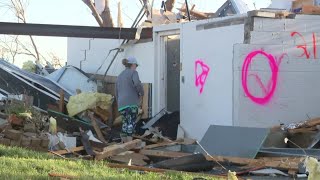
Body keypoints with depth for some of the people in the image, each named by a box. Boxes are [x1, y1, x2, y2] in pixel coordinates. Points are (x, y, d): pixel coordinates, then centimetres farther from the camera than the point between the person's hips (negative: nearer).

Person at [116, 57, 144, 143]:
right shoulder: (133, 72, 2)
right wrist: (141, 94, -2)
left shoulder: (119, 76, 24)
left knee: (125, 124, 12)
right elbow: (137, 83, -18)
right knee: (131, 124, -9)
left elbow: (117, 94, 24)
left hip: (121, 104, 7)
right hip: (131, 103, -7)